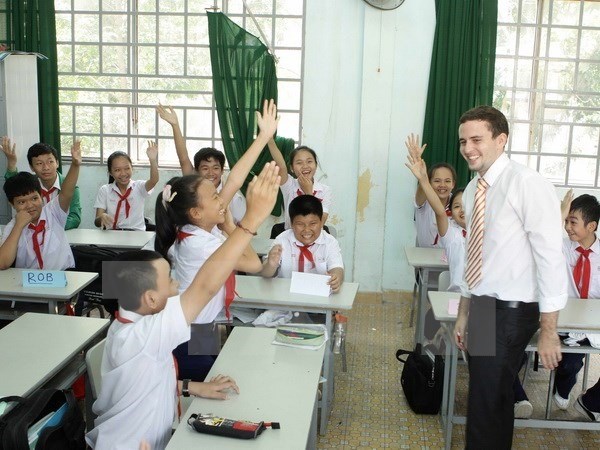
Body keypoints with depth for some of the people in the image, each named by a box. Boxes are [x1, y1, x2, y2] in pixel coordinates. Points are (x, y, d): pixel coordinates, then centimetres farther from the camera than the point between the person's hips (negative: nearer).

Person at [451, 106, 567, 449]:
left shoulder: (528, 184, -16)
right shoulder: (472, 191, 8)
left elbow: (551, 256, -18)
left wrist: (549, 330, -18)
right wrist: (465, 314, 18)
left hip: (511, 312, -7)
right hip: (480, 306, 7)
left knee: (486, 405, -4)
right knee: (496, 399, 19)